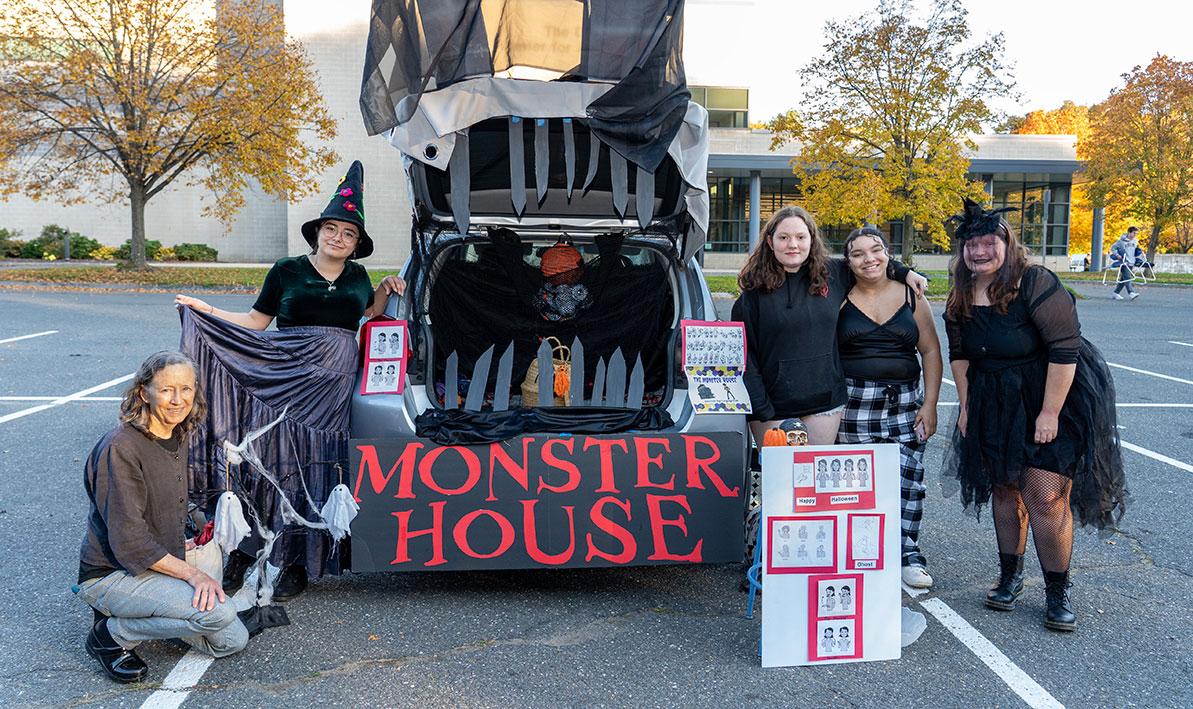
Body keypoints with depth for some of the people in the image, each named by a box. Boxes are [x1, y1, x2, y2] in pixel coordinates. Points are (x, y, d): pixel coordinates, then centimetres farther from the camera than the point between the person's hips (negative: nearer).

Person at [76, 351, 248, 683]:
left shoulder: (177, 438, 4)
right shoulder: (120, 447, -23)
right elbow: (128, 540, -25)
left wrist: (179, 545, 15)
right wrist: (190, 573, -26)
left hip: (157, 565, 9)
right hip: (111, 575, -8)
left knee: (232, 641, 4)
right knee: (217, 612, -28)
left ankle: (132, 612, 14)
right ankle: (114, 634, -7)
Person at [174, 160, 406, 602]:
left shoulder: (357, 277, 14)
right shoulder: (287, 271, 6)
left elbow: (369, 316, 31)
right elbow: (255, 322, 8)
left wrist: (385, 291, 15)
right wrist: (206, 311, 0)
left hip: (331, 383, 2)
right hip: (281, 378, -1)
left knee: (313, 466, 0)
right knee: (264, 457, -8)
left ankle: (294, 564, 9)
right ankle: (242, 553, 4)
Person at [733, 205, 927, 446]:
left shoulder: (832, 275, 4)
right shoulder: (754, 291, -5)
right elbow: (744, 355, -5)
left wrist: (904, 272, 15)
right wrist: (759, 409, -10)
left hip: (824, 405, 3)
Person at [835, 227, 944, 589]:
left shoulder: (911, 297, 7)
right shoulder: (840, 300, 3)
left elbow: (931, 353, 9)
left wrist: (929, 404, 2)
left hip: (905, 403, 2)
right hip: (854, 402, -1)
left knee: (908, 477, -1)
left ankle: (908, 552, 13)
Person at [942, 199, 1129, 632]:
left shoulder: (1035, 284, -19)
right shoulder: (961, 297, 3)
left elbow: (1064, 349, -21)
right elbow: (959, 353, 12)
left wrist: (1050, 413, -21)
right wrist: (966, 407, 8)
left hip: (1052, 400, -6)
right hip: (994, 408, 6)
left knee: (1045, 496, -9)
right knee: (1004, 489, 12)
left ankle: (1058, 592, 6)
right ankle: (1010, 576, 26)